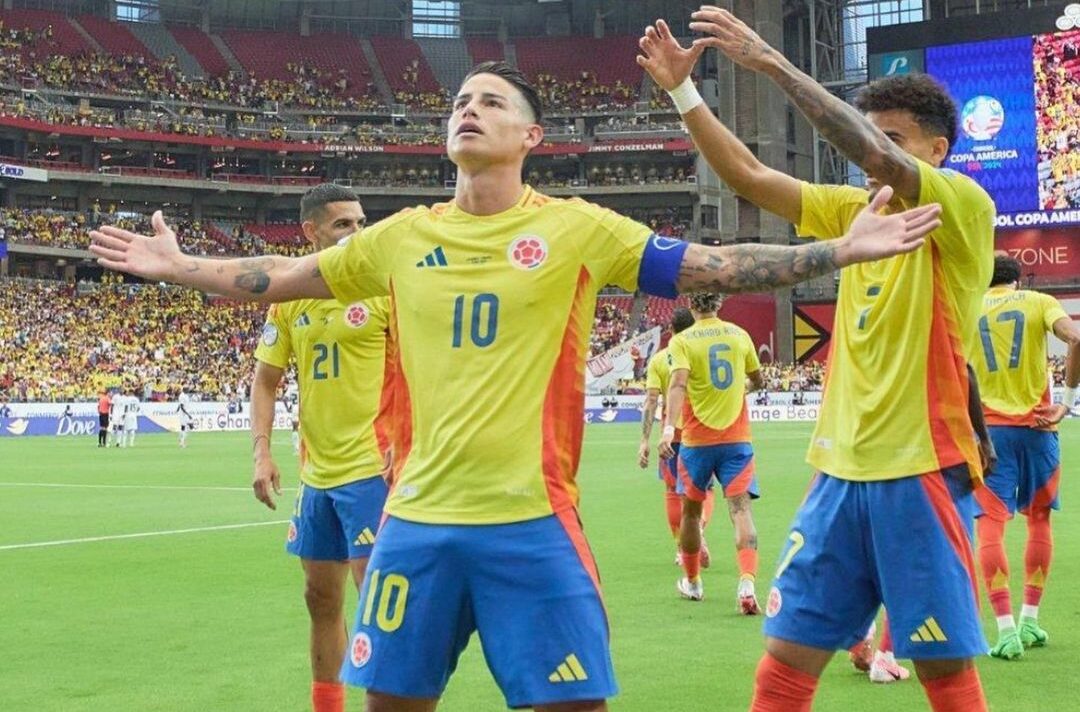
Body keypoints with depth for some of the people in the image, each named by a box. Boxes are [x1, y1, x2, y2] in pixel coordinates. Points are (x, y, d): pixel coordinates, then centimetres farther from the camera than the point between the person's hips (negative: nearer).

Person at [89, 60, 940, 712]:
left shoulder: (577, 228, -1)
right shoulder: (402, 236, 7)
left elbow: (714, 268, -2)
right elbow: (279, 279, 18)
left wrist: (841, 251, -9)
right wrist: (178, 266, 14)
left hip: (530, 521, -3)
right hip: (418, 519, 3)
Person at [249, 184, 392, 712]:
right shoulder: (288, 297, 6)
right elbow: (265, 381, 11)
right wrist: (262, 453, -1)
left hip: (371, 467, -5)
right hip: (316, 472, 6)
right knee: (321, 597, 14)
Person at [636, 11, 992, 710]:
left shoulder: (965, 207, -7)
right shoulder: (856, 209, 12)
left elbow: (878, 159, -24)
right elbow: (748, 175, 9)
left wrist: (773, 63, -25)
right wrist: (682, 88, -3)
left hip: (922, 471, -6)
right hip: (843, 471, 6)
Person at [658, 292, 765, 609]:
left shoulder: (682, 341, -5)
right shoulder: (740, 335, 5)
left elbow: (678, 384, -21)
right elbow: (758, 382, 17)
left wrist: (668, 428, -31)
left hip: (697, 440, -1)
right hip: (737, 438, 1)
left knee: (691, 510, 17)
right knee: (740, 509, -7)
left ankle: (692, 582, 31)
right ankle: (747, 583, -28)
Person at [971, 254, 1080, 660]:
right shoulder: (1039, 302, 5)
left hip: (990, 428, -1)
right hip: (1036, 425, 1)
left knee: (990, 526, -3)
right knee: (1039, 520, 18)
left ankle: (1006, 630, -14)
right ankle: (1029, 621, 21)